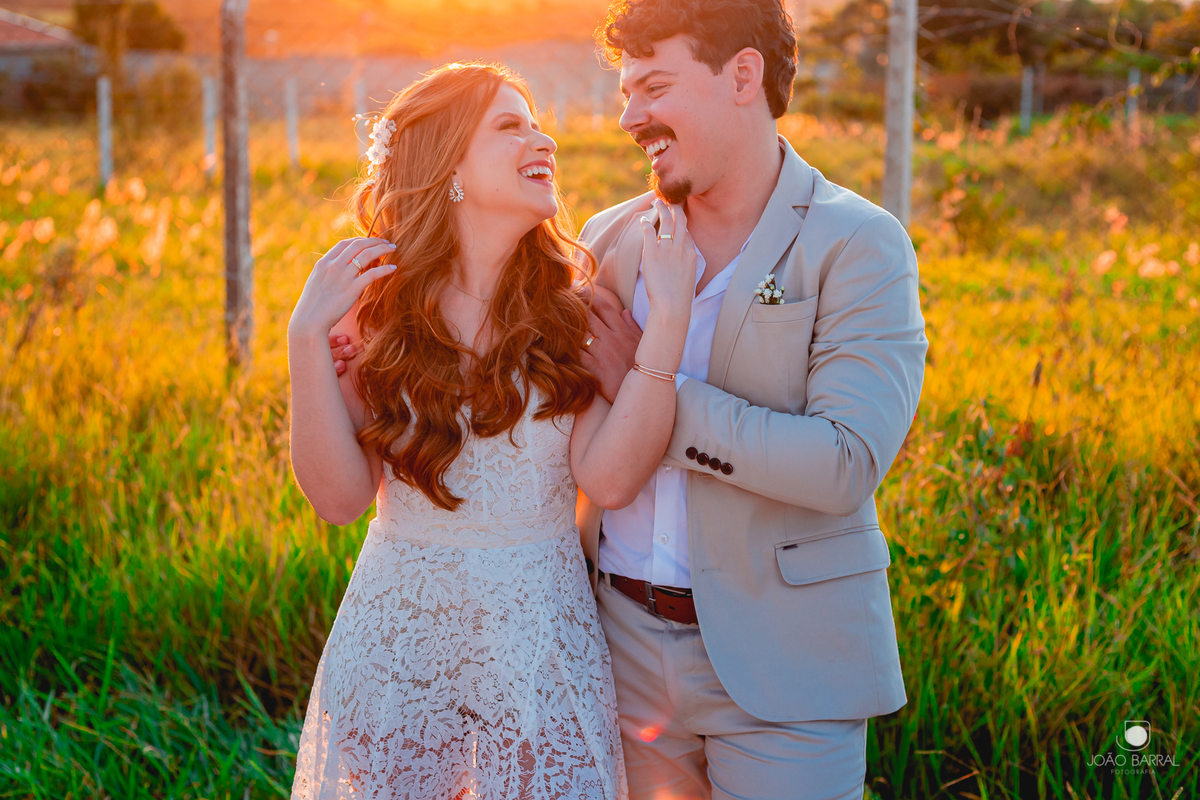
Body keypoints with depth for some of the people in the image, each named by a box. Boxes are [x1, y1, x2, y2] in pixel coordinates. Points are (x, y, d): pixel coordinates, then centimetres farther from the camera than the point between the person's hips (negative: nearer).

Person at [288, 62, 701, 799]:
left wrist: (669, 314, -20)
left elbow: (610, 479, -17)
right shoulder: (377, 306, -2)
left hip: (543, 644, 0)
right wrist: (307, 337, -15)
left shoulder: (575, 305, -3)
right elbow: (340, 497, -8)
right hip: (395, 637, 1)